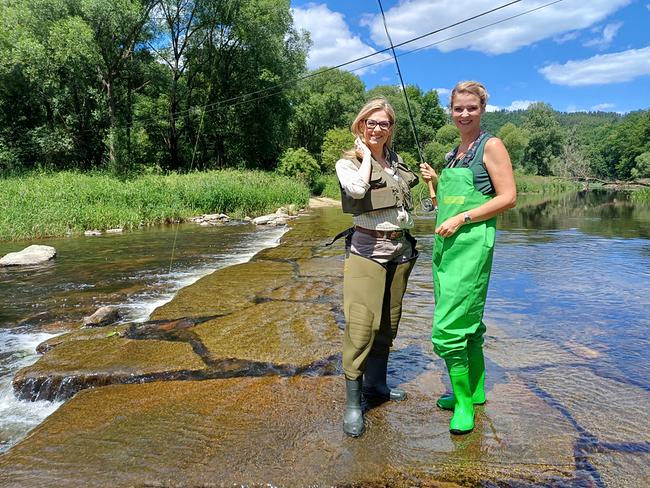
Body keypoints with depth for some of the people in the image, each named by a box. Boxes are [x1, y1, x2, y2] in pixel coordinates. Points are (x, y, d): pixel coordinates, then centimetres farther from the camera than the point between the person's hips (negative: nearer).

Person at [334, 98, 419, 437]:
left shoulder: (396, 161, 16)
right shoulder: (348, 162, -1)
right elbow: (357, 189, -24)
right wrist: (365, 154, -10)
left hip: (400, 248, 7)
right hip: (367, 248, -6)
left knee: (388, 322, 11)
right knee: (362, 323, -13)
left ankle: (376, 382, 26)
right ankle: (352, 402, -4)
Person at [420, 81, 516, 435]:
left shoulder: (491, 146, -3)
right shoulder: (453, 153, 19)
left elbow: (508, 197, -11)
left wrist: (462, 219, -16)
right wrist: (434, 182, 8)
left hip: (472, 244, -8)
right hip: (445, 244, 8)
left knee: (447, 328, -11)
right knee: (467, 324, 15)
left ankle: (464, 403, 7)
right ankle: (475, 392, 29)